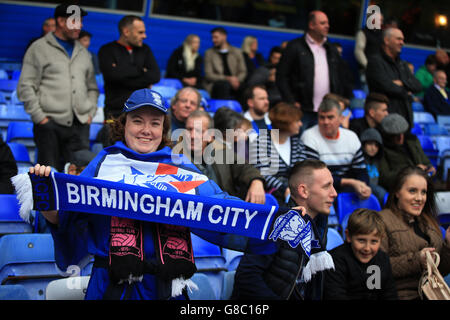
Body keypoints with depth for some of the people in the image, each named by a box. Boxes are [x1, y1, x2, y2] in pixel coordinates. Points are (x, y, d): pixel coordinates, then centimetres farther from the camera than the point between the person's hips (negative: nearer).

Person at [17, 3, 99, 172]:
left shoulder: (83, 52, 20)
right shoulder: (39, 48, 4)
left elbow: (92, 87, 24)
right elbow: (25, 87, -2)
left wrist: (90, 113, 9)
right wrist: (39, 116, -8)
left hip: (80, 123, 4)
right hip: (50, 123, -4)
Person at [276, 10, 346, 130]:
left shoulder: (332, 50, 17)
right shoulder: (295, 47, 0)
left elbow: (339, 79, 21)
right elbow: (281, 76, -3)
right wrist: (291, 102, -10)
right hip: (302, 111, -4)